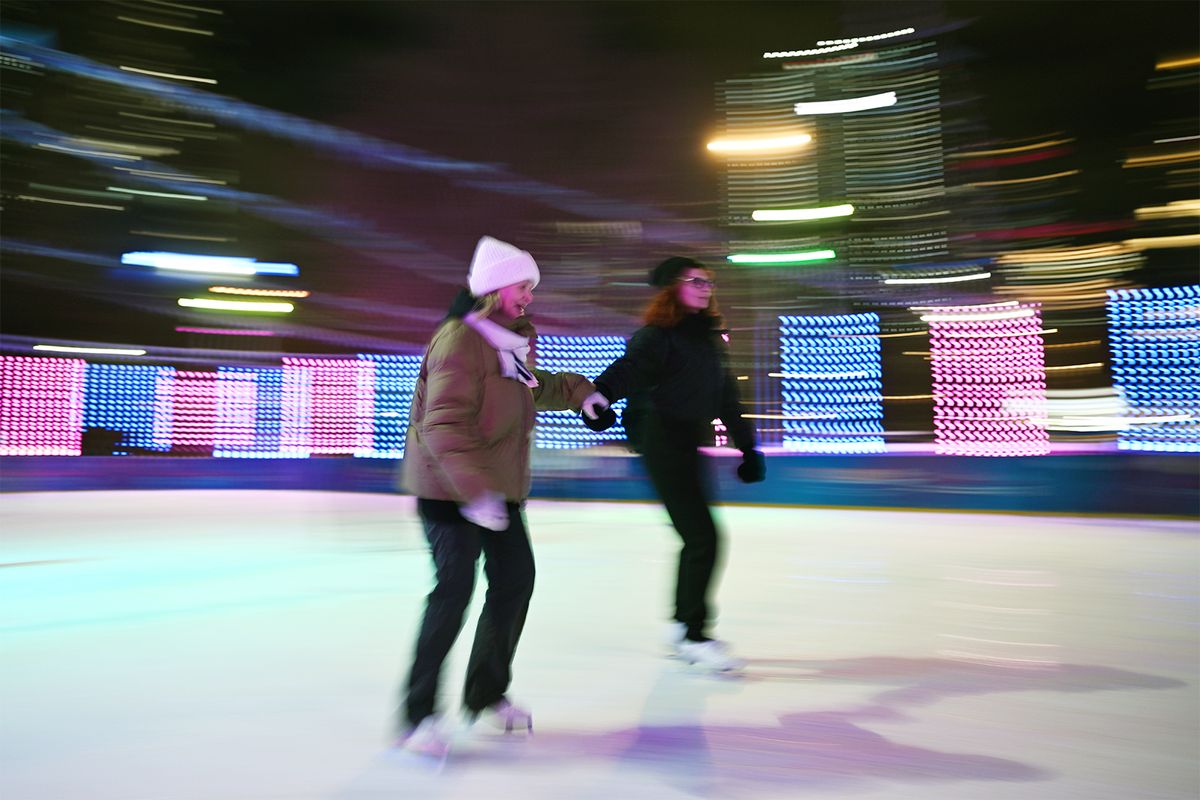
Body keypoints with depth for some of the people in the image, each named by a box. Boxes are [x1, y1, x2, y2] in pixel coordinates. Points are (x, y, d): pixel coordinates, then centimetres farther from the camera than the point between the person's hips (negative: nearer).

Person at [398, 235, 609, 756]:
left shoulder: (511, 340, 11)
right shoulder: (459, 340, -19)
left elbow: (534, 387, 33)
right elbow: (444, 425, -27)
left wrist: (578, 391, 22)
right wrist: (475, 489, -33)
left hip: (500, 488, 10)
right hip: (449, 490, -9)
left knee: (515, 580, 11)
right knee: (455, 589, -13)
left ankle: (486, 694, 29)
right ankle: (418, 713, 4)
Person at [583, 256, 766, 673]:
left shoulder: (708, 336, 15)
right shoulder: (657, 335, -9)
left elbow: (725, 396, 19)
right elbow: (627, 368, -25)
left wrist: (747, 446, 21)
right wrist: (598, 398, -44)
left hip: (689, 442, 8)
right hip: (661, 439, -8)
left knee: (697, 538, 14)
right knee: (703, 537, -8)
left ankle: (683, 624, 31)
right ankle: (693, 635, 6)